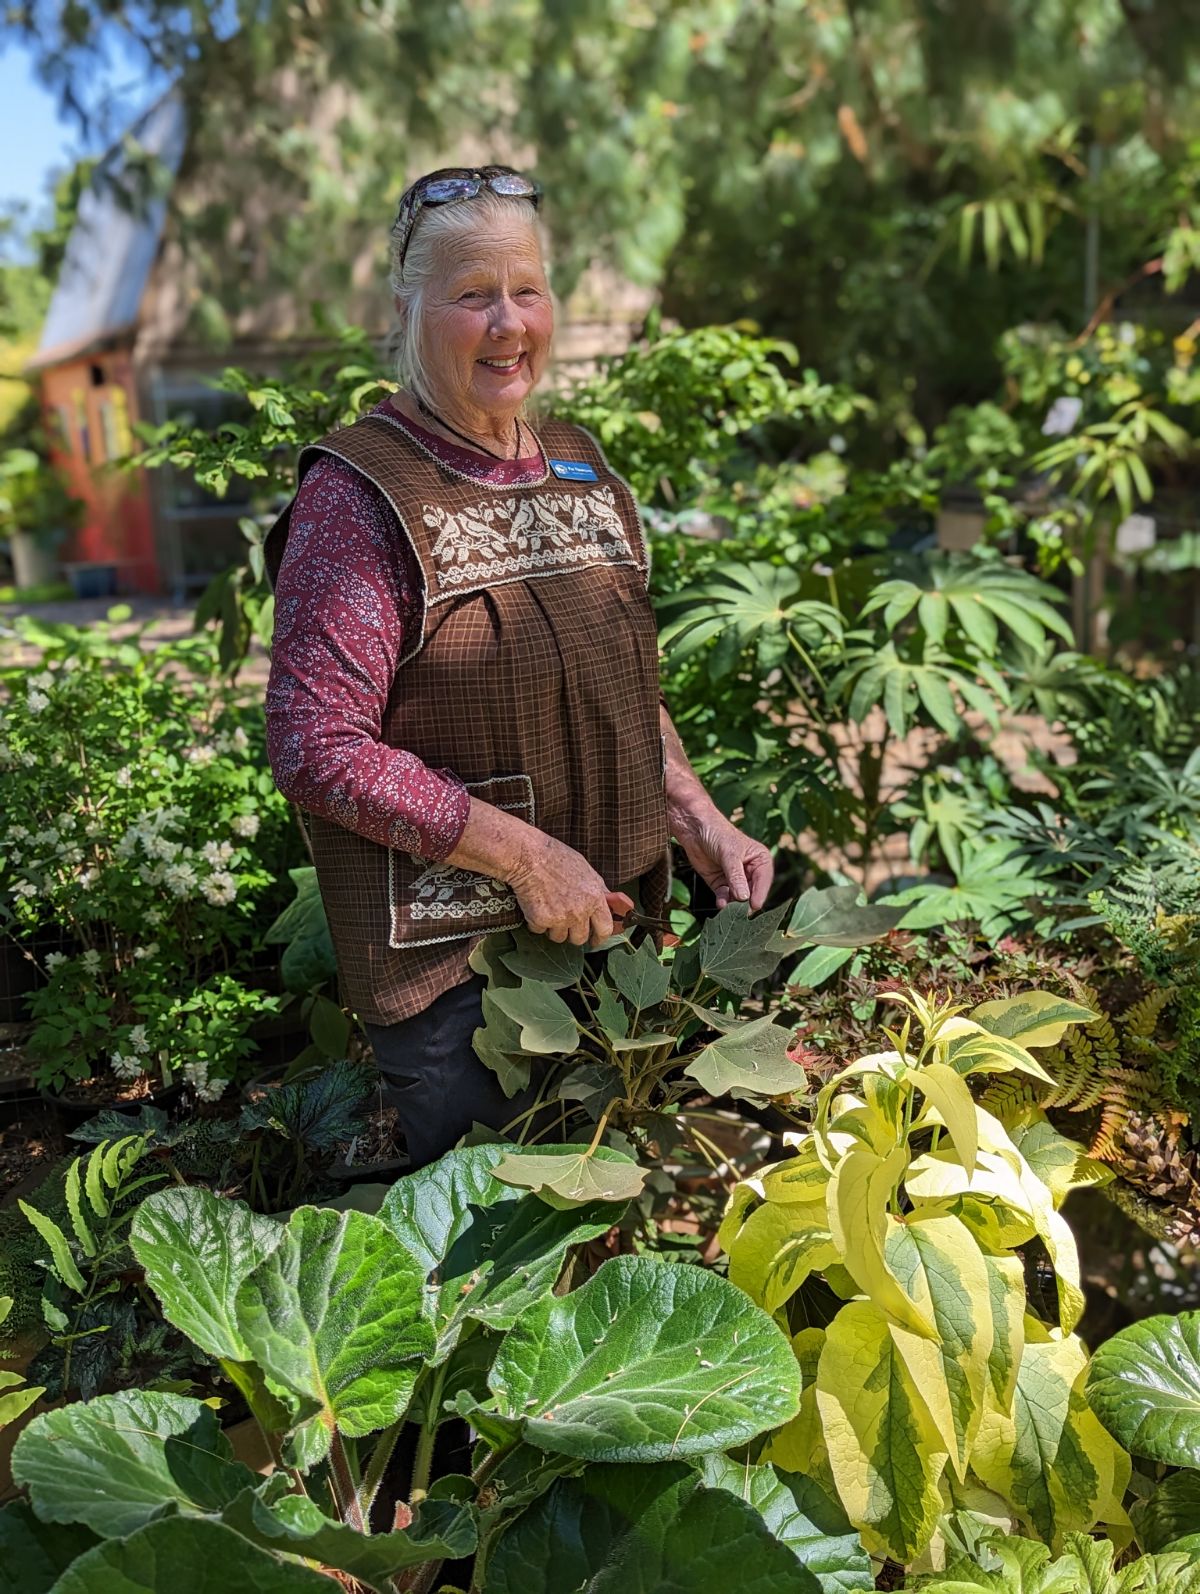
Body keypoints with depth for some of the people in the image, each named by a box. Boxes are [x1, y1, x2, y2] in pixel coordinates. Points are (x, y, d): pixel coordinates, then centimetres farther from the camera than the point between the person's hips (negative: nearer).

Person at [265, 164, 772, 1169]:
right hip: (449, 964, -6)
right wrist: (526, 856, -20)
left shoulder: (578, 466, 7)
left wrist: (697, 820, 4)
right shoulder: (361, 494, -13)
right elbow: (319, 750, -19)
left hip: (607, 925, 7)